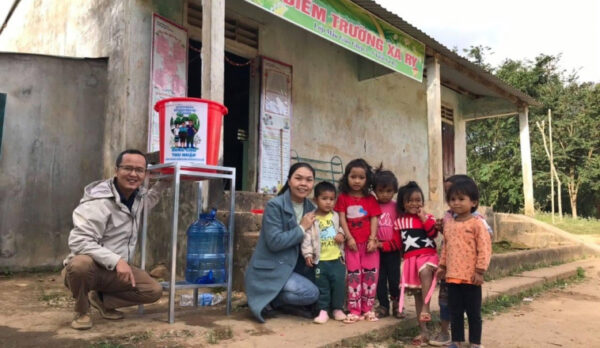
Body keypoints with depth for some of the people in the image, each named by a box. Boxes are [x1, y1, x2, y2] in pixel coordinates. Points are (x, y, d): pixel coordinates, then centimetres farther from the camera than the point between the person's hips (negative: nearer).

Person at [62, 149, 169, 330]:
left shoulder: (138, 196, 0)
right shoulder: (98, 201, -24)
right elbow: (78, 241, -31)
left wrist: (163, 183, 13)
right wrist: (116, 260, -37)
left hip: (116, 271, 6)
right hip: (89, 267, -6)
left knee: (154, 291, -10)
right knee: (80, 263, -40)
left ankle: (102, 299, 11)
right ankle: (81, 311, -7)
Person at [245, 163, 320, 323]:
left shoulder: (310, 207, 4)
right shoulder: (275, 205, -17)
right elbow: (274, 242, -25)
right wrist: (302, 228, -19)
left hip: (292, 267, 8)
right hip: (270, 270, -8)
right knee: (311, 293, -19)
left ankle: (284, 304, 11)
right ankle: (267, 300, -1)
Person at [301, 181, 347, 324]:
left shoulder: (336, 216, 6)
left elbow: (341, 228, 19)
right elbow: (307, 237, -7)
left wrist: (341, 234, -4)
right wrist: (308, 254, -14)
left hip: (337, 258, 3)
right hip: (320, 260, -2)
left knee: (339, 284, 4)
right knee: (322, 286, 6)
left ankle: (338, 308, 20)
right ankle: (323, 310, 16)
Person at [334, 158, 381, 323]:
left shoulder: (370, 199, 5)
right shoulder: (343, 198, 2)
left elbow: (374, 219, 0)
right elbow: (342, 219, -2)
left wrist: (372, 239, -10)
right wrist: (349, 238, -10)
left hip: (369, 242, 1)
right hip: (352, 242, -1)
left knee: (370, 274, 4)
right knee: (354, 275, 1)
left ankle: (368, 309, 15)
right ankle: (354, 311, 5)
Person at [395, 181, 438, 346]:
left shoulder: (428, 217, 3)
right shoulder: (399, 221, 9)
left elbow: (433, 233, -13)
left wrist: (424, 218, -13)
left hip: (428, 255, -3)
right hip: (410, 259, 3)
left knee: (425, 272, -39)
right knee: (417, 294, 7)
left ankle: (426, 308, -29)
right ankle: (423, 331, 15)